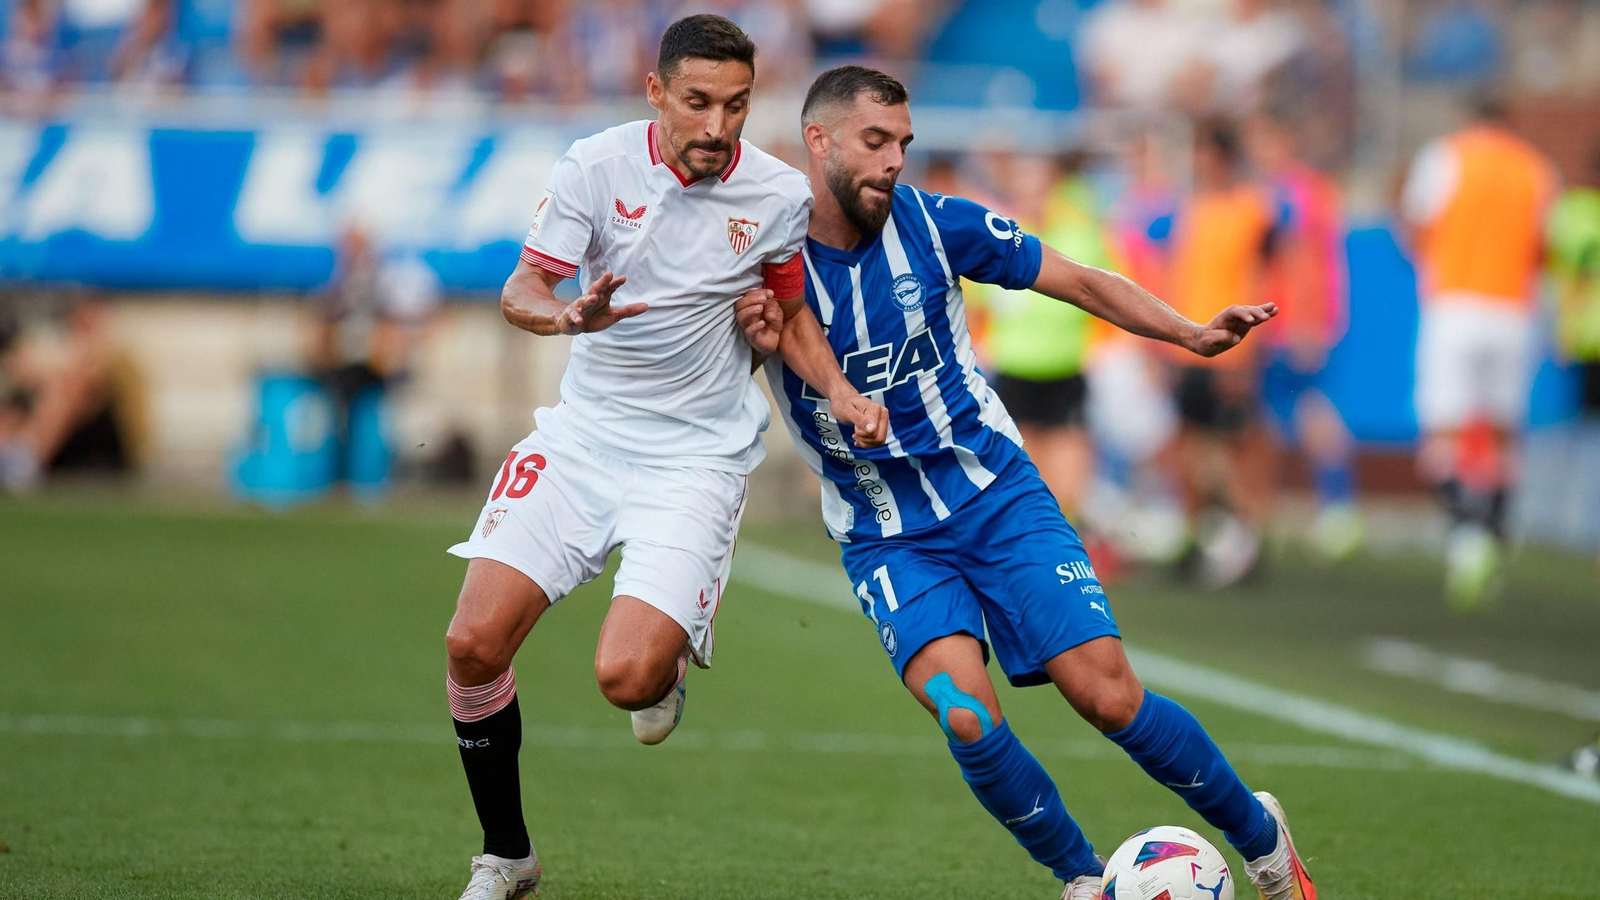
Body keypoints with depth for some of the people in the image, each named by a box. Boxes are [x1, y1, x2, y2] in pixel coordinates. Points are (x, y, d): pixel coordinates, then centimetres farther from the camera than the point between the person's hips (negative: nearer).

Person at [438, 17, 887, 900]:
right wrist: (566, 315, -33)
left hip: (697, 455, -2)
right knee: (473, 643, -12)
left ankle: (666, 670, 21)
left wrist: (840, 392, -5)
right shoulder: (596, 165, -8)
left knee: (625, 677, -21)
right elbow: (521, 290, -10)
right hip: (584, 430, 2)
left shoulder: (779, 196, -6)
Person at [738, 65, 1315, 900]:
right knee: (966, 714, -24)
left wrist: (1192, 334, -12)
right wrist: (753, 344, -23)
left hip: (997, 494, 1)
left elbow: (1079, 282, 1)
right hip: (886, 538, -1)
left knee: (1109, 697, -9)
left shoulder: (934, 223, -8)